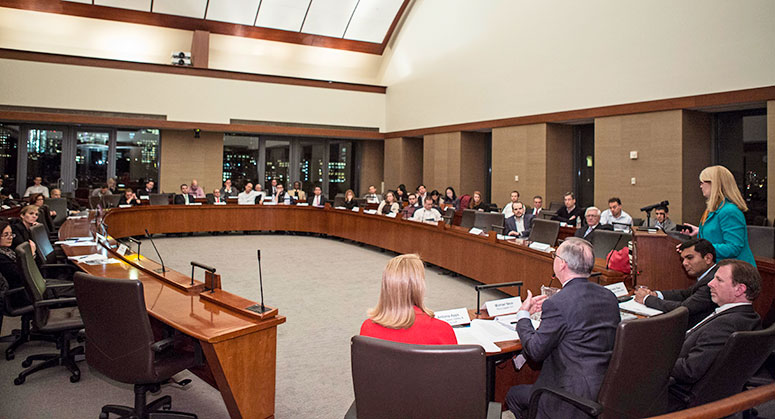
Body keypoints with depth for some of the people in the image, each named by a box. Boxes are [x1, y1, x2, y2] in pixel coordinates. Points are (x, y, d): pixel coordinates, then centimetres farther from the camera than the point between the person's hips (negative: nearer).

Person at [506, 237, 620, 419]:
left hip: (578, 398, -8)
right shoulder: (609, 297, 1)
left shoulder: (557, 304, -22)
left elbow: (535, 353, -14)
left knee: (514, 395, 15)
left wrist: (523, 315, 0)